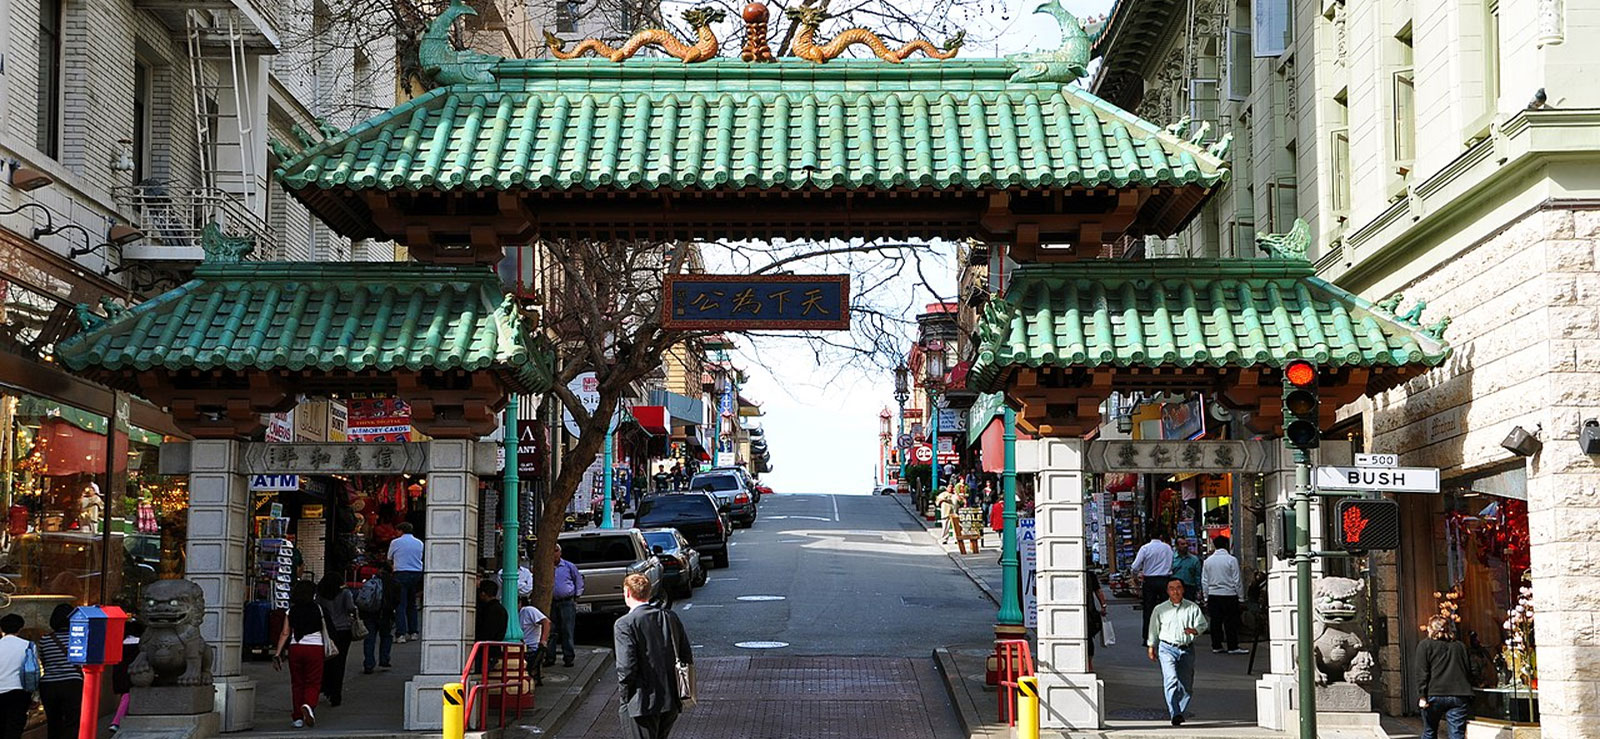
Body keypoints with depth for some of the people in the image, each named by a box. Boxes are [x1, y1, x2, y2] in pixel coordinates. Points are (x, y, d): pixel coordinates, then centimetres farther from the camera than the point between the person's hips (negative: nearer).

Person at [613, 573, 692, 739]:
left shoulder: (624, 624, -14)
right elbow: (687, 657, 9)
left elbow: (626, 668, -18)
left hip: (642, 705, -6)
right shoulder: (670, 617, 5)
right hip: (672, 702, 6)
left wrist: (625, 697, -4)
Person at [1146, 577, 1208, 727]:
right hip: (1167, 648, -2)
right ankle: (1175, 714, -26)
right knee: (1171, 680, -19)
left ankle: (1180, 713, 20)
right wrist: (1151, 647, 16)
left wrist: (1194, 630, -15)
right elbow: (1153, 630, 16)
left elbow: (1203, 624, 6)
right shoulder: (1160, 609, 8)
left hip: (1187, 649, 2)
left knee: (1186, 684, 3)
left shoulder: (1192, 608, 7)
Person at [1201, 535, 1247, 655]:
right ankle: (1233, 647, -2)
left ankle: (1216, 646, 9)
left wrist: (1206, 598, 16)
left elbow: (1204, 581, 10)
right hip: (1229, 594, -4)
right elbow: (1237, 580, -6)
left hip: (1213, 595, 4)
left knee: (1215, 621, 7)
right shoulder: (1231, 560, -7)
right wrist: (1241, 595, 2)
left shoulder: (1208, 560, 6)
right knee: (1231, 622, -1)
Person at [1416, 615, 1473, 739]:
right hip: (1458, 696, 2)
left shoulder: (1425, 645, 4)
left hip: (1434, 696, -2)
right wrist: (1468, 697, 20)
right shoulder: (1460, 646, 16)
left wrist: (1422, 696, -8)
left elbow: (1422, 672, -5)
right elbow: (1469, 671, 17)